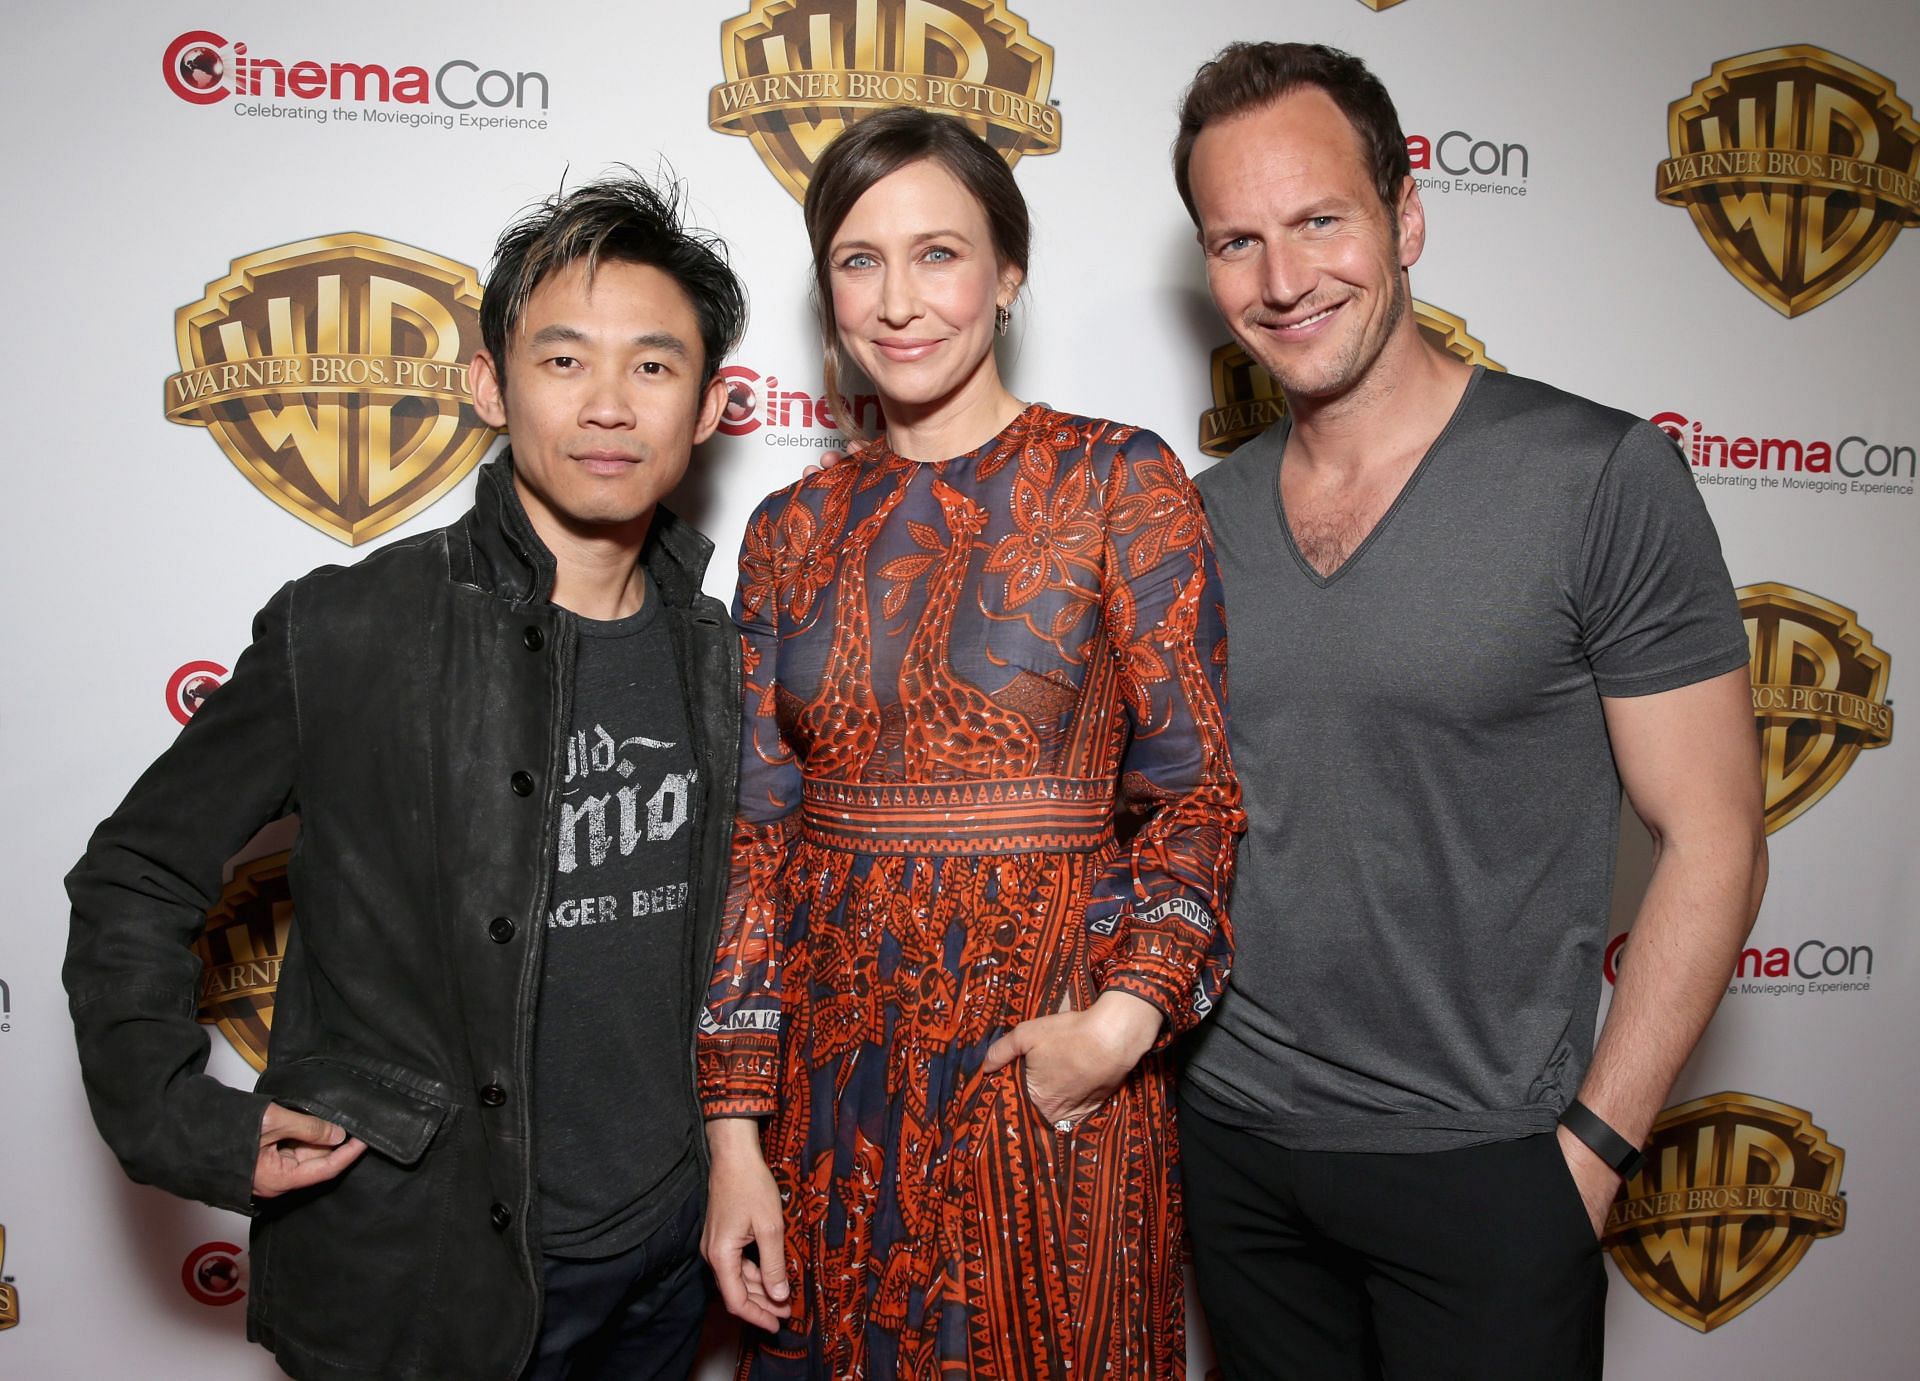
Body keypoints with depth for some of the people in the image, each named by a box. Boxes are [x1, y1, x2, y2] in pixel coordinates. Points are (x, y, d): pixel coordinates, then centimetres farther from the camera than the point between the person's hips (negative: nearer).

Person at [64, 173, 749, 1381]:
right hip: (424, 1280, -4)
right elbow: (136, 882, -4)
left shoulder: (709, 648, 0)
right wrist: (179, 1120, -11)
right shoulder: (344, 636, -15)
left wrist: (731, 1142, 12)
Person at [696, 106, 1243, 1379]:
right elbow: (760, 838, 5)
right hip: (832, 1075, 4)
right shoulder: (794, 532, 5)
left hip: (1053, 1079, -3)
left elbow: (1198, 794, -6)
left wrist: (1125, 1019, -20)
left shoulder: (1120, 483, -5)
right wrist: (736, 1135, 2)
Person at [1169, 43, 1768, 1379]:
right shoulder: (1203, 517, 2)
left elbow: (1714, 844, -9)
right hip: (1233, 1138, 4)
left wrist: (1594, 1143, -11)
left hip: (1482, 1164, -4)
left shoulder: (1604, 479, -12)